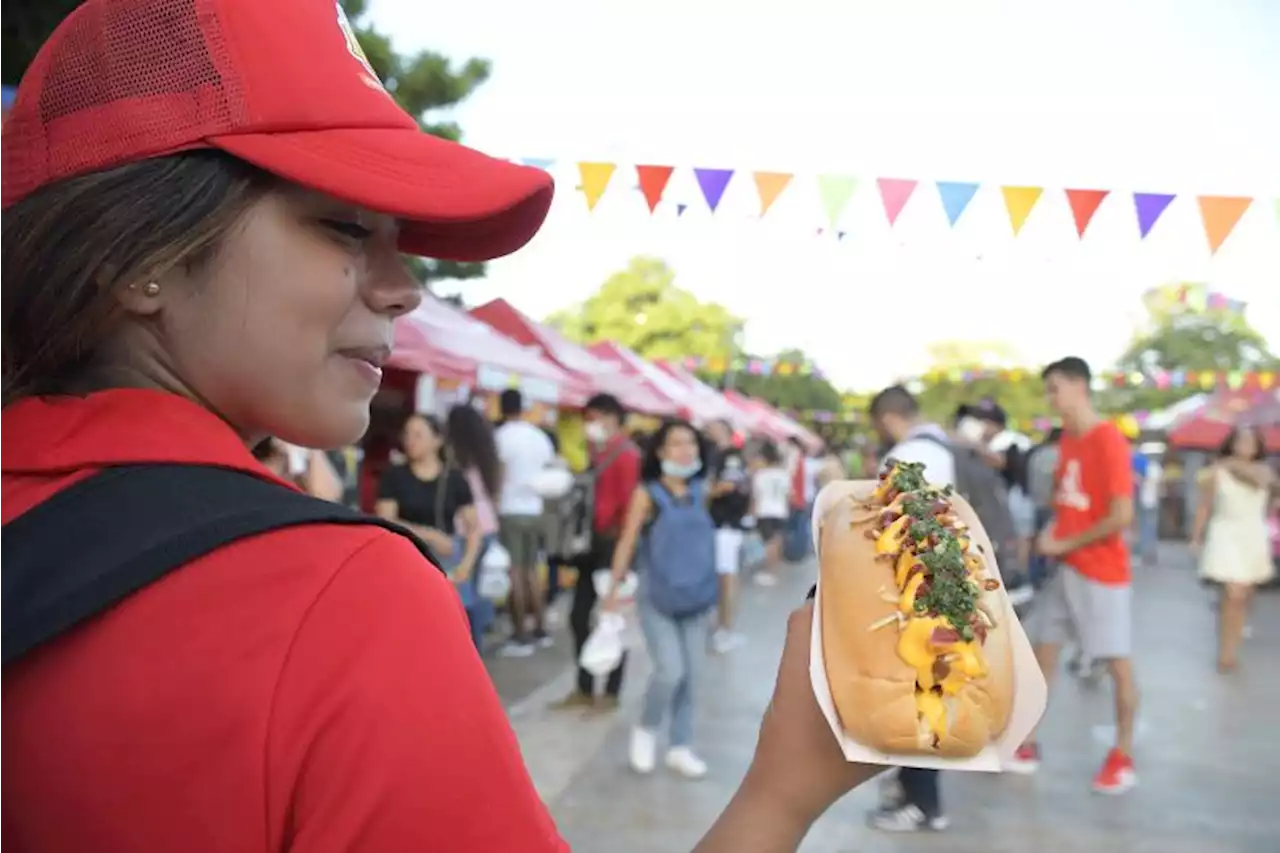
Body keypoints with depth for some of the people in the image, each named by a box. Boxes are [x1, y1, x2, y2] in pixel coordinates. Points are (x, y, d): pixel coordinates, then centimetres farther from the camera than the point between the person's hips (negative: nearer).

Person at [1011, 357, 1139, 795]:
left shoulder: (1110, 441, -17)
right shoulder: (1066, 439, 9)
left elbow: (1122, 516, -20)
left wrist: (1065, 544, -14)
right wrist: (1052, 532, 3)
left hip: (1102, 573, -8)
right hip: (1065, 569, 8)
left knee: (1118, 663, 4)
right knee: (1042, 651, 9)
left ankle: (1123, 758, 19)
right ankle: (1026, 745, 18)